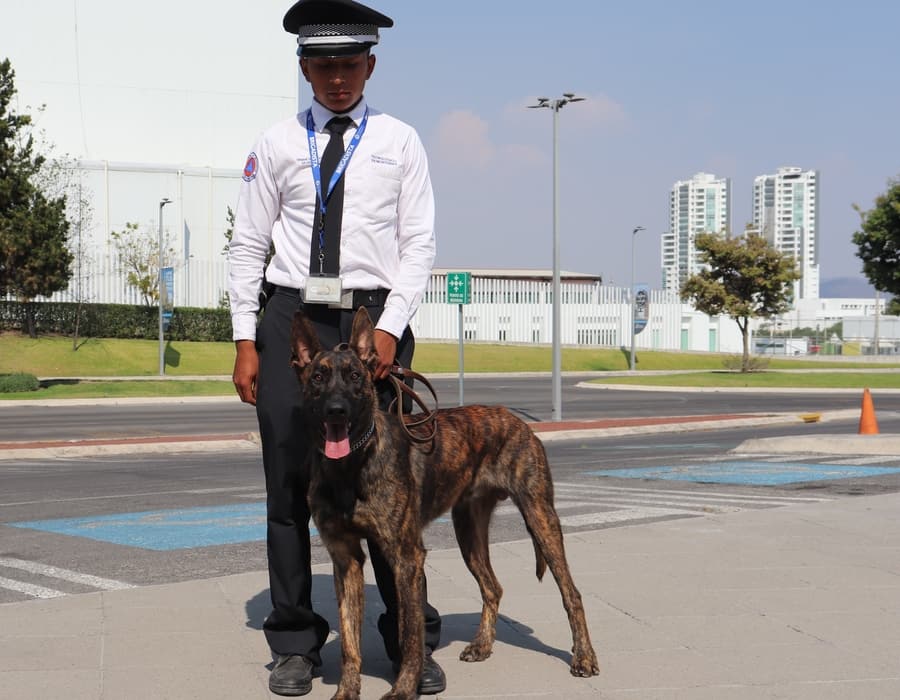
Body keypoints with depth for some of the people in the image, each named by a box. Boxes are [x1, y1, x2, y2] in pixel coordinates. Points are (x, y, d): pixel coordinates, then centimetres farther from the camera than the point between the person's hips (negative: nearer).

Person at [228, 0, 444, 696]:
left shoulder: (399, 141, 7)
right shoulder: (278, 143, 10)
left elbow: (419, 243, 2)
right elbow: (248, 244, 9)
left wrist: (391, 328, -10)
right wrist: (246, 341, 1)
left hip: (374, 321, -1)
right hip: (291, 318, 2)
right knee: (288, 486, 3)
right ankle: (295, 643, 14)